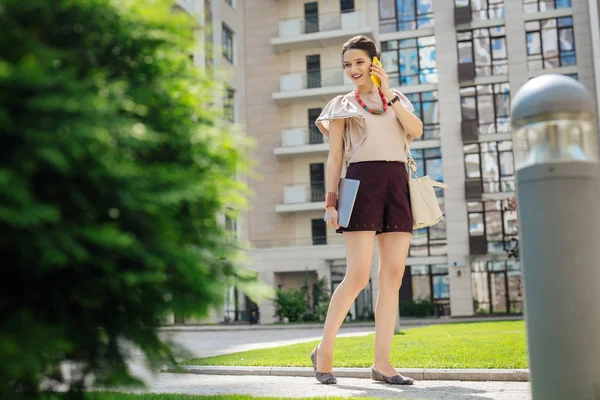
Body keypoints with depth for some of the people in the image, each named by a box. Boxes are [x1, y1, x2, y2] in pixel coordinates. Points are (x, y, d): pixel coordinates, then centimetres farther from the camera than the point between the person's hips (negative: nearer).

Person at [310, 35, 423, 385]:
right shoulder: (343, 105, 11)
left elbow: (416, 130, 1)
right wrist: (331, 202, -4)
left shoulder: (397, 99, 20)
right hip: (362, 183, -4)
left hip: (398, 185, 4)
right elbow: (334, 158, 5)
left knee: (393, 277, -2)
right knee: (358, 276, -12)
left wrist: (389, 95, -1)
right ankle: (324, 351, 3)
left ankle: (382, 362, 3)